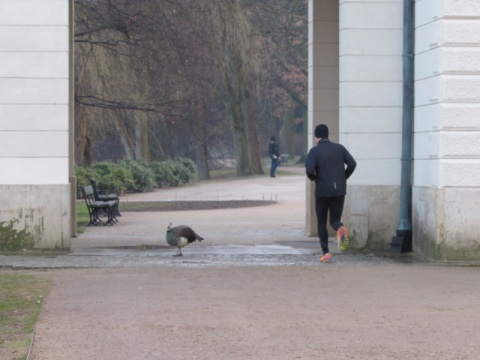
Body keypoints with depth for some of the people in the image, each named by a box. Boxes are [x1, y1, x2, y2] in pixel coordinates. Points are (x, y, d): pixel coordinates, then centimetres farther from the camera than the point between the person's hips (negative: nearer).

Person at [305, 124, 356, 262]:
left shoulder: (314, 151, -5)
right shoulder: (339, 148, 5)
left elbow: (309, 169, -17)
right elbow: (352, 164, -3)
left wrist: (313, 178, 5)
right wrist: (344, 178, 10)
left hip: (322, 191, -2)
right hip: (339, 190, 2)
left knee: (321, 222, 12)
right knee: (335, 219, 12)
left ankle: (326, 253, 5)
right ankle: (340, 228, -25)